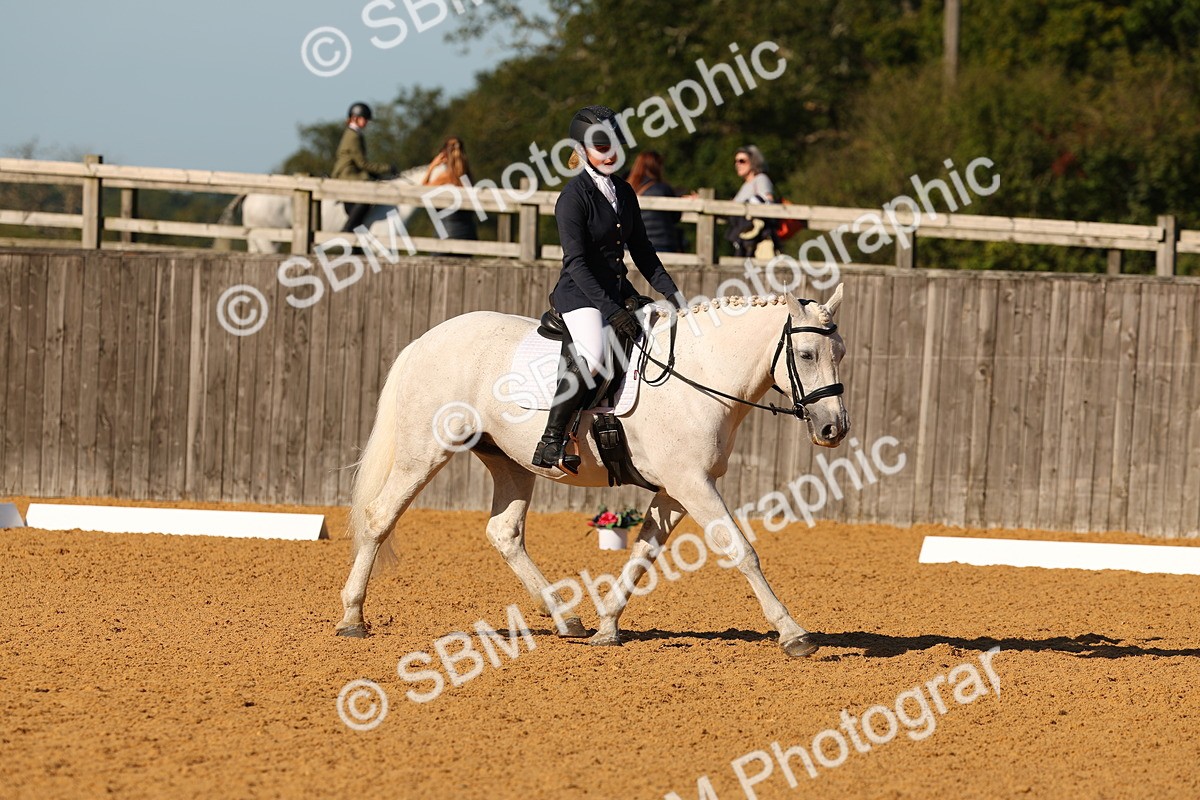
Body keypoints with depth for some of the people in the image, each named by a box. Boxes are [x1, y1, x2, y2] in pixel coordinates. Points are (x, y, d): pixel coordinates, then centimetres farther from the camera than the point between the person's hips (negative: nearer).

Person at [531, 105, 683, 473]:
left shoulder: (624, 192, 11)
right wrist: (611, 311, -24)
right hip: (580, 294, -8)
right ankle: (551, 442, -28)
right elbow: (576, 263, -18)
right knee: (592, 354, -33)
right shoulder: (574, 197, -12)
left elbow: (641, 250, 18)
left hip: (617, 290, 9)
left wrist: (672, 294, 7)